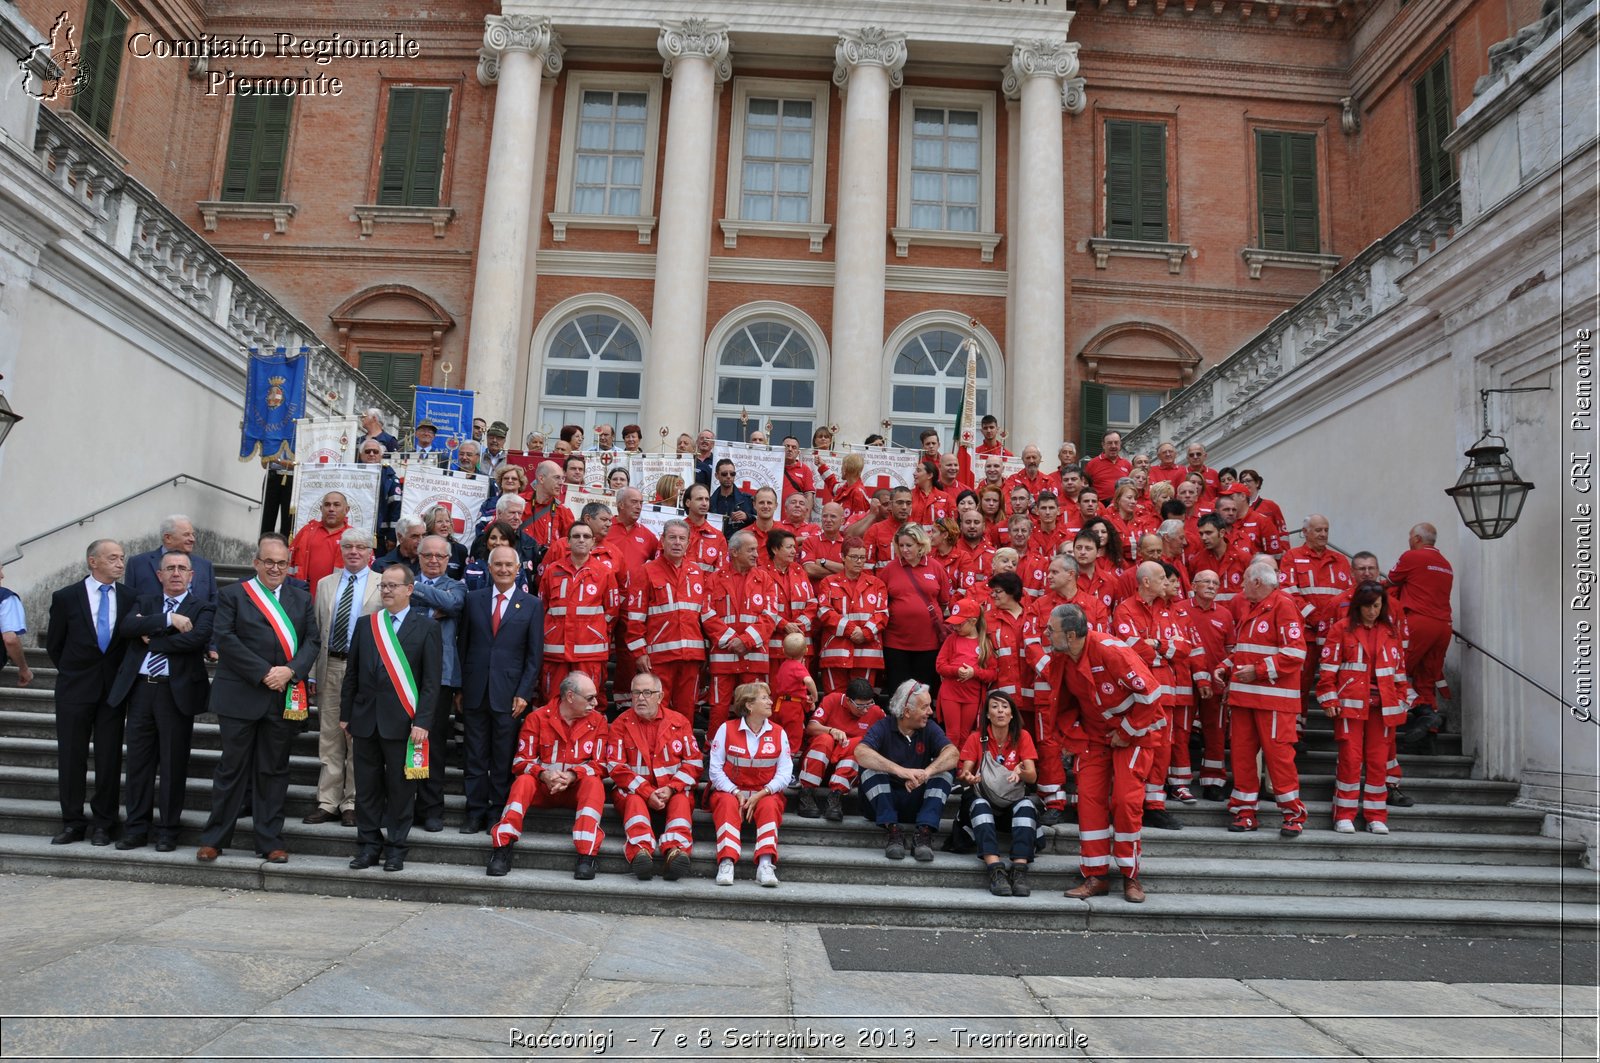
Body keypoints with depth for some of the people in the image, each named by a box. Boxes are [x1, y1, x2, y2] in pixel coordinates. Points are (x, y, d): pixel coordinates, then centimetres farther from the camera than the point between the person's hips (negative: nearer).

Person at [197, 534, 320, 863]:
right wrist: (263, 673, -14)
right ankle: (214, 839, 16)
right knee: (232, 768, 4)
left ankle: (270, 842, 14)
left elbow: (313, 641, 6)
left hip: (285, 698, 2)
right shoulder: (233, 595, 4)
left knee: (273, 770, 8)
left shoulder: (302, 599, 13)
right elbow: (226, 638, -7)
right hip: (241, 697, -2)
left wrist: (289, 671, -12)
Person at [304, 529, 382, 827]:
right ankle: (327, 803, 16)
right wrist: (312, 673, 6)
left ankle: (352, 803, 11)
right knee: (329, 738, 8)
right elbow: (317, 631, 12)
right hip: (330, 666, 4)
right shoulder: (326, 584, 13)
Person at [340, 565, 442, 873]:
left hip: (402, 721, -4)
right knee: (367, 786, 9)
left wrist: (422, 721, -12)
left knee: (400, 787, 4)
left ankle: (396, 847, 15)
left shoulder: (426, 627, -2)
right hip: (366, 718, 4)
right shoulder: (365, 625, 11)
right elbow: (352, 673, 14)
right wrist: (346, 714, 10)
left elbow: (431, 680, -6)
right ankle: (369, 844, 21)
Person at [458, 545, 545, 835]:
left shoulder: (532, 605, 2)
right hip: (475, 691, 2)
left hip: (508, 693, -2)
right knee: (475, 757, 8)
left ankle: (498, 812, 15)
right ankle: (476, 812, 17)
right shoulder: (473, 599, 7)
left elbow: (534, 655, 1)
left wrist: (524, 693, -6)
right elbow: (464, 645, 8)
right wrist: (460, 687, 4)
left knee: (503, 760, 5)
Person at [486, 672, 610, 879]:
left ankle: (587, 855, -39)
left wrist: (572, 775, -22)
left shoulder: (597, 721, 0)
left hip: (578, 788, 0)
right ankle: (502, 848, -32)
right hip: (543, 785, 0)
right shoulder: (538, 717, -2)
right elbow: (521, 760, -4)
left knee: (594, 783, -32)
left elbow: (601, 765, -4)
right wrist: (544, 774, -24)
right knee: (524, 781, -30)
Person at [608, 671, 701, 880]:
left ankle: (676, 851, -51)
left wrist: (671, 788, -14)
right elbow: (616, 767, -4)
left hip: (673, 792, 1)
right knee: (635, 801, -33)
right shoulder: (621, 724, 4)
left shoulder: (679, 721, 7)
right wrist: (647, 792, -16)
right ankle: (640, 852, -53)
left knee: (681, 800, -31)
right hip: (634, 790, -1)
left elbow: (693, 762, 3)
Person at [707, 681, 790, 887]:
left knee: (769, 806, -31)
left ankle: (766, 864, -42)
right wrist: (736, 793, -17)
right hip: (730, 791, -1)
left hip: (765, 794, 1)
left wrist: (760, 795, -18)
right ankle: (726, 863, -43)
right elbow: (715, 768, -5)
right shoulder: (726, 729, -1)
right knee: (728, 803, -33)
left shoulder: (778, 733, 4)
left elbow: (784, 772, -5)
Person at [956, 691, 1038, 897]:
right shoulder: (976, 738, 0)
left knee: (1027, 805, -32)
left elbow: (1033, 775, -9)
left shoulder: (1022, 737, 1)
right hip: (985, 799, -1)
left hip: (1013, 802, 1)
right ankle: (995, 868, -48)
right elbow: (964, 771, -8)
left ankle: (1019, 869, -41)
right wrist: (968, 777, -32)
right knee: (979, 804, -34)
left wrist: (1021, 772, -33)